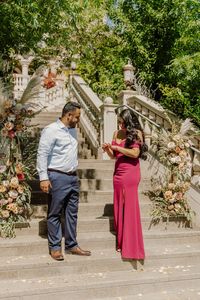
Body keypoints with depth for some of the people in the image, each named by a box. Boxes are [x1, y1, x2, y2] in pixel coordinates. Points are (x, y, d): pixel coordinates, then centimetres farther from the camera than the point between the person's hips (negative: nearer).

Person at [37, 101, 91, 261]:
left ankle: (71, 245, 22)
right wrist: (44, 177, -18)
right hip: (58, 177, -8)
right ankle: (55, 247, 14)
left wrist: (75, 172, 17)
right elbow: (42, 154, -14)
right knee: (55, 214, 3)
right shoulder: (51, 130, -11)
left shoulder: (72, 130, 13)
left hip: (73, 177, 8)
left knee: (72, 213, 12)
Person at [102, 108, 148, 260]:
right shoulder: (117, 133, 12)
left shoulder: (136, 133, -5)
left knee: (129, 208, -3)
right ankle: (121, 242, 18)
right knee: (119, 207, 8)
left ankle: (131, 247, 5)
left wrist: (117, 147, -13)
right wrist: (107, 149, -4)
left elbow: (135, 153, -16)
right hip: (118, 173, 6)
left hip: (130, 173, -6)